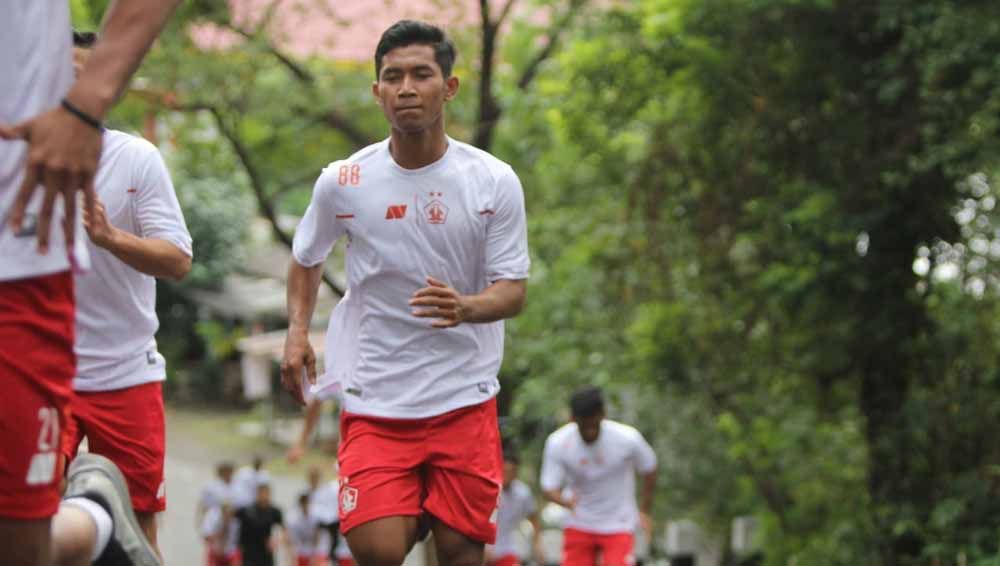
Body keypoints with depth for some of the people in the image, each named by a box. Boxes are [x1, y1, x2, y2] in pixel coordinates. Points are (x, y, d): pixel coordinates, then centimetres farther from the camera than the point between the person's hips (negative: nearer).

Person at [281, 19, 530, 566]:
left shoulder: (495, 181, -5)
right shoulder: (342, 181, -3)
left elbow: (512, 291, -5)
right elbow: (305, 259, 15)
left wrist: (465, 308, -25)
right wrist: (297, 330, 0)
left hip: (464, 398, 0)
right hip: (373, 399, 0)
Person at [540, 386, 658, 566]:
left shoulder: (628, 438, -21)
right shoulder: (557, 443, -18)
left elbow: (649, 471, -1)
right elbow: (549, 488, -15)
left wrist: (645, 511, 4)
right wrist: (567, 501, -37)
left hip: (618, 525, -2)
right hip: (578, 525, 2)